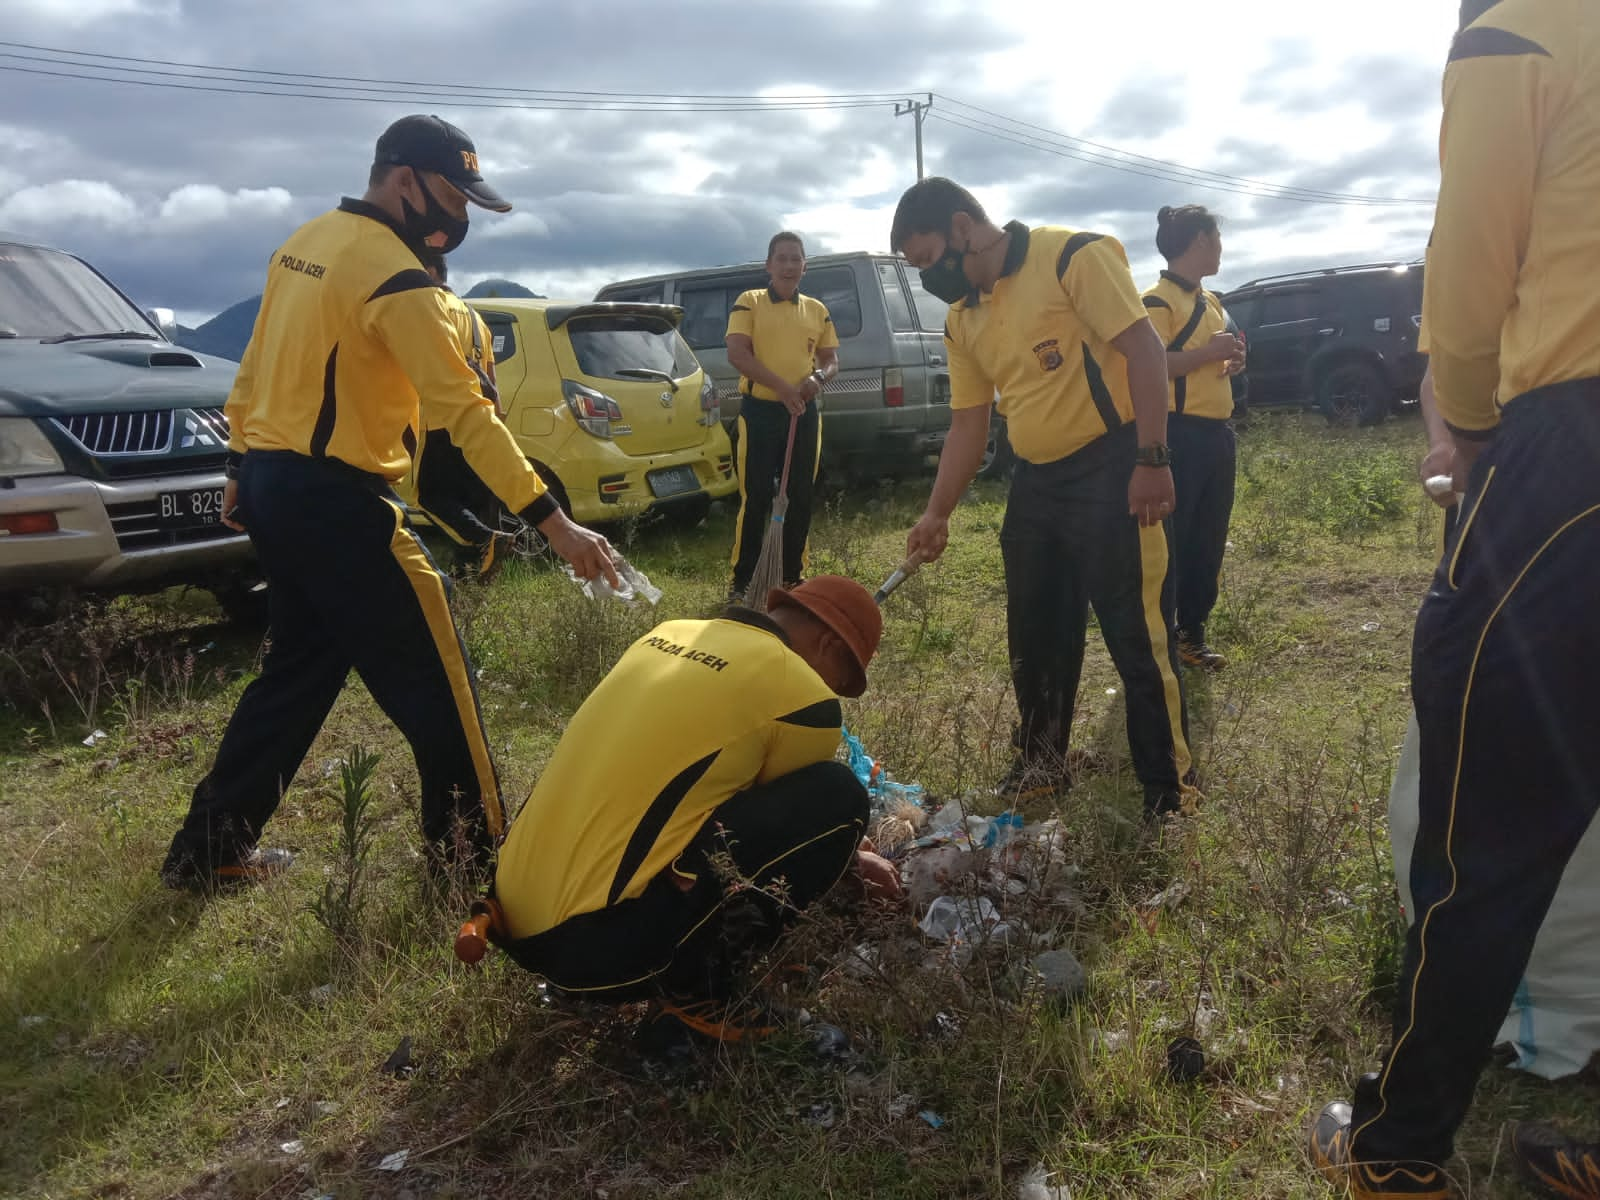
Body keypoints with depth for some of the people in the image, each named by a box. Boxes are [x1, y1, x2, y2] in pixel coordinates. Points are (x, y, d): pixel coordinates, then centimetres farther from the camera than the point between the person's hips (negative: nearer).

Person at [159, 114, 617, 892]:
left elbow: (253, 371, 17)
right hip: (334, 500, -9)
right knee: (433, 679, 1)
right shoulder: (392, 272, -16)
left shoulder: (304, 243, 12)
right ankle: (470, 850, 12)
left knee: (298, 671, 20)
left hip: (269, 486, 9)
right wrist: (553, 522, -26)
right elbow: (464, 411, -24)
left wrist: (242, 472, 25)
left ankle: (208, 848, 27)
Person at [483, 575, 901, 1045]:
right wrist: (849, 858, 33)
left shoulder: (672, 633, 14)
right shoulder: (799, 692, -8)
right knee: (837, 797, -6)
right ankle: (694, 993, 0)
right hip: (597, 944, -8)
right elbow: (791, 821, 10)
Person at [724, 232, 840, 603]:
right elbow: (737, 354, -10)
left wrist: (818, 378, -9)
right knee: (755, 498, -5)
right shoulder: (749, 302, 0)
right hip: (760, 411, -4)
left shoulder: (817, 310, 13)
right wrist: (782, 386, -20)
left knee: (800, 497, 8)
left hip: (804, 412, 4)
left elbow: (832, 360, 16)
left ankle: (792, 576, 19)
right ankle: (742, 581, 2)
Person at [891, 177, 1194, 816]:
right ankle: (1040, 765, 34)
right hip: (1034, 482, 8)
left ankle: (1169, 793, 10)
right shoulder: (962, 320, 11)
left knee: (1138, 637, -3)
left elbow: (1144, 348, -16)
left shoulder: (1073, 257, -11)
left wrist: (1152, 460, -21)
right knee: (1034, 638, 16)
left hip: (1109, 470, -8)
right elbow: (968, 425, 15)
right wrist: (937, 513, 10)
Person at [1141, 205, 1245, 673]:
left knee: (1209, 541, 11)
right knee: (1168, 541, -6)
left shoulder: (1211, 303, 19)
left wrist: (1232, 361, 8)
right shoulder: (1156, 300, -10)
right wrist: (1210, 353, -17)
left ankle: (1191, 632, 20)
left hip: (1217, 433, 9)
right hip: (1179, 435, -9)